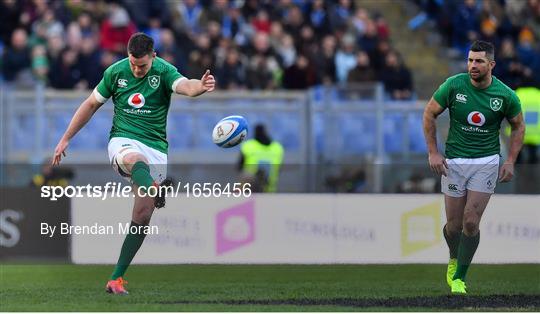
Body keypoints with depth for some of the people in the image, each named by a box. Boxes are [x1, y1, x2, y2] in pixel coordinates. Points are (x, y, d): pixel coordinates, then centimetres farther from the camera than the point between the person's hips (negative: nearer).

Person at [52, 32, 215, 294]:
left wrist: (201, 86, -50)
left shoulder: (164, 71, -4)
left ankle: (116, 278, 1)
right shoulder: (115, 72, 3)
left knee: (143, 217, -6)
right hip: (123, 141, 0)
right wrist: (66, 139, 14)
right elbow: (91, 105, 15)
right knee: (136, 160, -39)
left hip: (157, 148, 0)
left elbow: (185, 86, -26)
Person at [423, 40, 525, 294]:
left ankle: (458, 278, 1)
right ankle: (454, 259, 39)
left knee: (471, 222, -10)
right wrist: (433, 152, -4)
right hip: (454, 161, 1)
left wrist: (510, 161, 0)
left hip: (486, 162, -1)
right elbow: (430, 113, 2)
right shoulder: (454, 85, -11)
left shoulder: (505, 95, -9)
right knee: (454, 224, 6)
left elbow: (518, 126, 8)